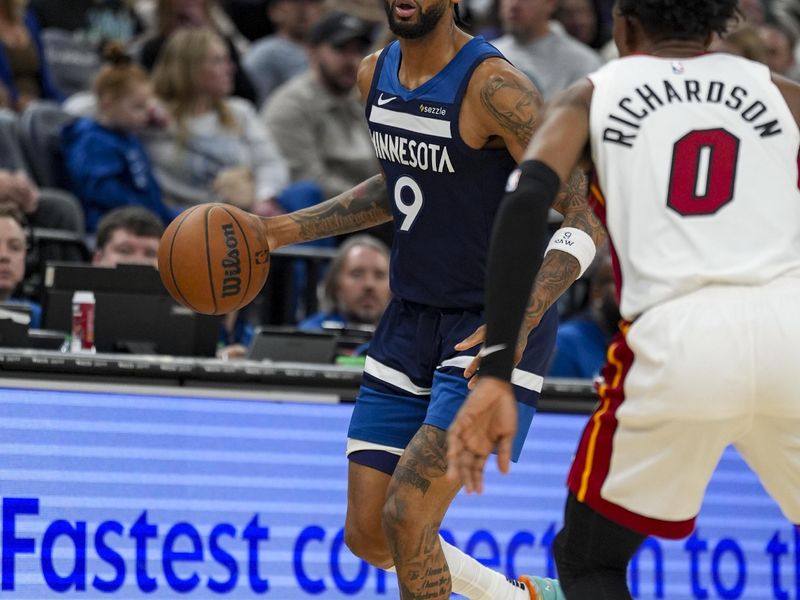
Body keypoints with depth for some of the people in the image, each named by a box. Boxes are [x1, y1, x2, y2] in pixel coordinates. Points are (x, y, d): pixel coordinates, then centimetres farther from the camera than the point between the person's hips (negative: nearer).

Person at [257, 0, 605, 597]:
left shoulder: (494, 87, -21)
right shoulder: (376, 75, 4)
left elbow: (589, 214, -24)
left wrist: (520, 320, -37)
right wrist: (286, 229, 15)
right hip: (412, 318, 8)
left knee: (407, 516, -19)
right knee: (367, 537, 7)